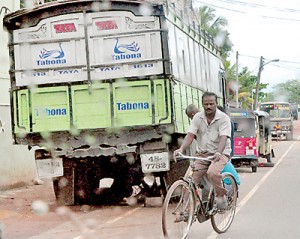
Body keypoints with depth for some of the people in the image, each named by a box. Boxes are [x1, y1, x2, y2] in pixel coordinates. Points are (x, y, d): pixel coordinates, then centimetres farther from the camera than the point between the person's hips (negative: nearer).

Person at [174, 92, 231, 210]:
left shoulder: (223, 118, -7)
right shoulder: (197, 117, 3)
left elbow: (223, 138, -20)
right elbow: (190, 135, -6)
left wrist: (218, 153, -39)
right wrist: (181, 149, -25)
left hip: (220, 154, -4)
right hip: (202, 153, 4)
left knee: (212, 173, -33)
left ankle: (221, 196, -7)